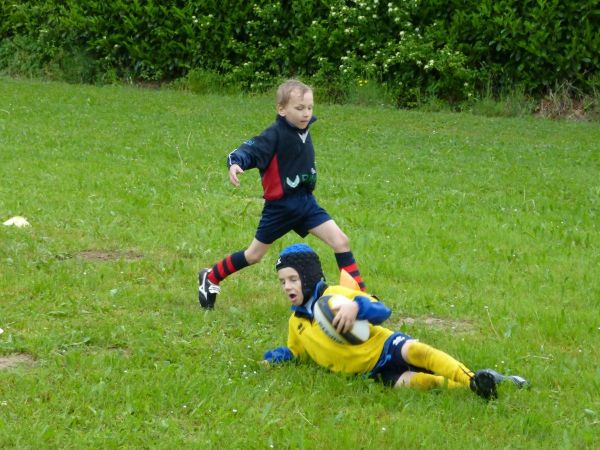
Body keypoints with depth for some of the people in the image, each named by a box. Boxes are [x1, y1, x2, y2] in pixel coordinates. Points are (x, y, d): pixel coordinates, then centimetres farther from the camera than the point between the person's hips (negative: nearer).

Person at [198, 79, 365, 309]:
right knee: (254, 255, 9)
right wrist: (235, 163, -47)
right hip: (280, 206, -6)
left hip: (306, 201, 6)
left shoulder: (303, 132, 4)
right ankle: (210, 278, 31)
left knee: (340, 241, -8)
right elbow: (251, 149, -30)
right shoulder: (275, 135, -18)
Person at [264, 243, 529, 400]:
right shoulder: (296, 323, 13)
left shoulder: (335, 295, -3)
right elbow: (296, 352, 33)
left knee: (414, 351, -39)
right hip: (374, 371, 3)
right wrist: (273, 357, 12)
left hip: (384, 347, -3)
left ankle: (473, 380, -43)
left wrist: (356, 306, -31)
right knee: (407, 380, -31)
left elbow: (382, 312, -10)